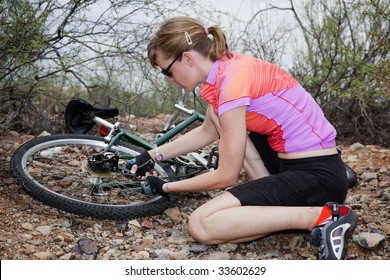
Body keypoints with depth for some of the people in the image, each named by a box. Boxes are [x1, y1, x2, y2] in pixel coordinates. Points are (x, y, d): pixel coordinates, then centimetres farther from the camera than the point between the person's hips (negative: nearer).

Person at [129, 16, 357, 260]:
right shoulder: (228, 66, 7)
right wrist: (155, 155, 19)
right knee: (218, 115, 17)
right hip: (293, 160, 10)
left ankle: (322, 216, -13)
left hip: (319, 176, -10)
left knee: (201, 225, -18)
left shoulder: (231, 81, -21)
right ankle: (275, 196, 7)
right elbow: (207, 132, 23)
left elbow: (226, 177, -14)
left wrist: (168, 187, 0)